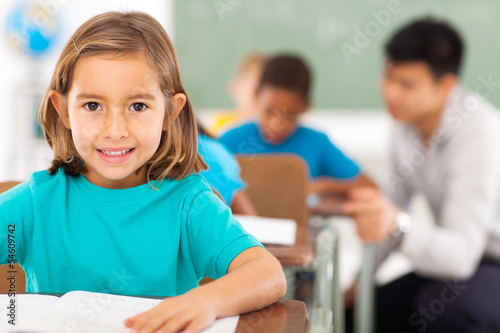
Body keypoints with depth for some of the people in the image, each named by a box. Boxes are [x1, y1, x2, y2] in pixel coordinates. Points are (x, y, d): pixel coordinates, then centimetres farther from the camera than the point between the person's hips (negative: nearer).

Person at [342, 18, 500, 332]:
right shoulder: (407, 122, -5)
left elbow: (461, 253, -36)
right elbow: (392, 206, 6)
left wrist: (396, 227, -54)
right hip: (461, 260, 7)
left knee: (444, 305, -34)